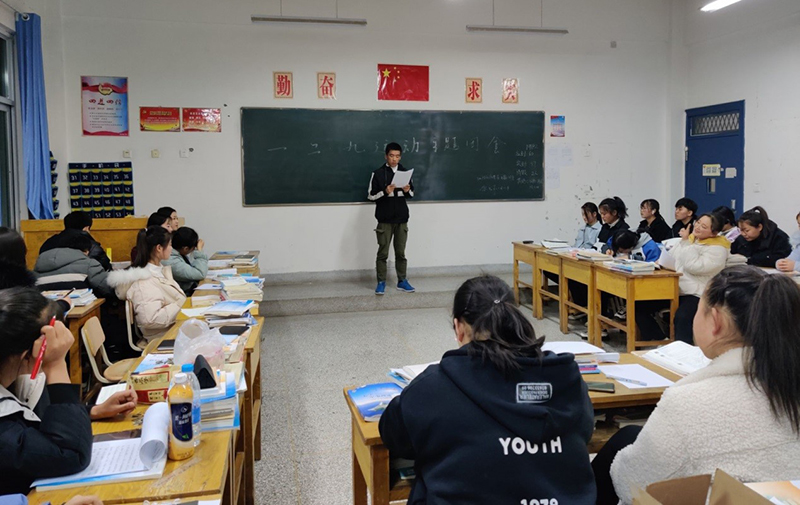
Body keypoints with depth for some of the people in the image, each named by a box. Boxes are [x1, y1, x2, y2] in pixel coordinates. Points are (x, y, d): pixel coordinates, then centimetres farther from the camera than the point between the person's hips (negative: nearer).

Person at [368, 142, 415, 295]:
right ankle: (381, 282, 11)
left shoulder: (405, 172, 6)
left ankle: (402, 281, 18)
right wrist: (384, 192, -21)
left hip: (401, 219, 3)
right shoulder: (378, 173, -4)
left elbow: (412, 193, 13)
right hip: (385, 219, -3)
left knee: (401, 252, 9)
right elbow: (370, 195, -5)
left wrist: (407, 191, -10)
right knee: (383, 252, 2)